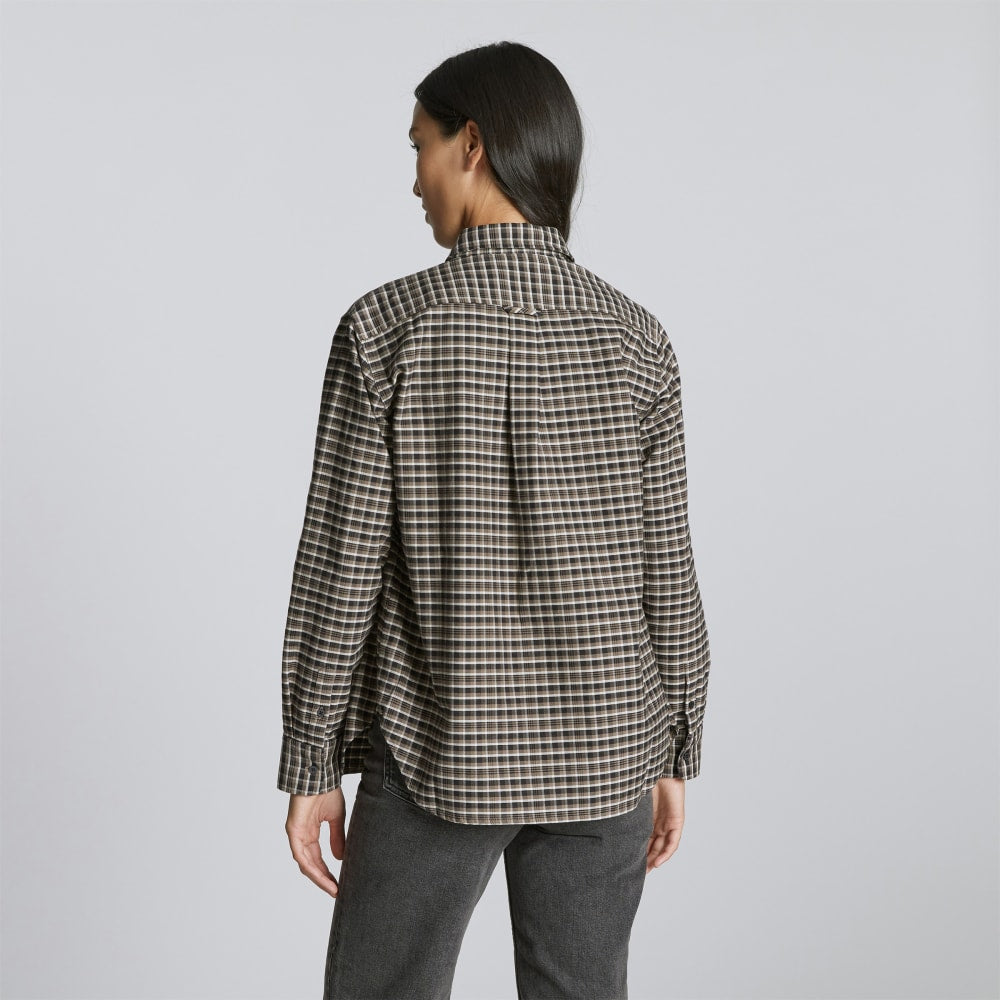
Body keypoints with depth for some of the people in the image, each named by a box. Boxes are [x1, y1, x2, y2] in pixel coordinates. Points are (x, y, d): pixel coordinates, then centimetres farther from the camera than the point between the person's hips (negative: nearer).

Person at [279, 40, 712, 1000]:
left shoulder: (389, 328, -12)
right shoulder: (633, 337, -4)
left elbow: (340, 566, -11)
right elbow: (665, 570, -1)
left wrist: (310, 765, -1)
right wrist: (674, 756, 10)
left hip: (441, 751, -3)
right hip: (600, 755, 3)